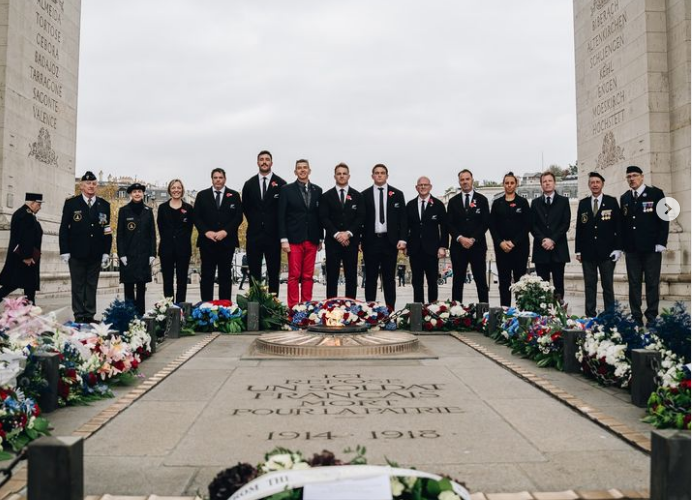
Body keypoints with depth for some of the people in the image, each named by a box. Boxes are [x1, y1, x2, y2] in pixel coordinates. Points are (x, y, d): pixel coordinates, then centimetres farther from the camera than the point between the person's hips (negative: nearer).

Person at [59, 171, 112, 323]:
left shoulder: (104, 205, 7)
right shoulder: (71, 203, 2)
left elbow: (107, 230, 6)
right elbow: (64, 229, 0)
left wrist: (106, 252, 1)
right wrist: (64, 251, -6)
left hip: (96, 254, 2)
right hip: (77, 253, -2)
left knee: (92, 285, 7)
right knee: (78, 285, 5)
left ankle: (90, 315, 13)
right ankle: (79, 316, 11)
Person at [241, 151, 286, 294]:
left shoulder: (281, 184, -1)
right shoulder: (249, 184, 9)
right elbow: (245, 207, 15)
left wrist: (278, 228, -1)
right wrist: (255, 222, 7)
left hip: (273, 234, -2)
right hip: (254, 234, 3)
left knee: (274, 272, 3)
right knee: (254, 272, 6)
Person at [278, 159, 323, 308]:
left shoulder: (317, 190, 11)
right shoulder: (286, 190, 2)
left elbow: (320, 216, 12)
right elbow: (281, 216, -1)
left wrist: (321, 238, 10)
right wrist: (284, 239, -8)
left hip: (312, 240, 3)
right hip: (294, 239, -3)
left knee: (308, 276, 6)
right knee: (294, 275, -3)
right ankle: (293, 307, 3)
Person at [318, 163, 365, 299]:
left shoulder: (357, 196, 9)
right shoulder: (326, 196, 8)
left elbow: (360, 217, 1)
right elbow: (323, 218, -1)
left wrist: (348, 233, -11)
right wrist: (336, 234, -12)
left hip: (351, 241, 1)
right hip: (332, 241, -1)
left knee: (351, 276, 2)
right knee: (332, 276, 1)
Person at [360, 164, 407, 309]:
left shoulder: (397, 194, 6)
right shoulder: (364, 195, 5)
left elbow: (402, 218, 4)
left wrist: (402, 239, -6)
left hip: (390, 241, 0)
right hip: (371, 241, 0)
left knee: (389, 277, 6)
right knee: (371, 277, 5)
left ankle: (390, 309, 10)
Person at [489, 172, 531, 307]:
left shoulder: (523, 202, 4)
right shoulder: (497, 203, 10)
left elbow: (527, 225, -2)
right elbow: (492, 226, 6)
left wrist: (513, 242, -10)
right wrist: (501, 242, -7)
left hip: (520, 247, -2)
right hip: (501, 247, 2)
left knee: (520, 280, 0)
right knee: (504, 281, 3)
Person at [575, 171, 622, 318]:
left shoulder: (612, 202, 3)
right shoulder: (583, 203, 9)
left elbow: (618, 226, 0)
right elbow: (579, 228, 8)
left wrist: (618, 248, -6)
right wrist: (578, 250, 4)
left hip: (607, 251, -2)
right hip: (588, 252, 2)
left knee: (607, 285, 3)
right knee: (589, 285, 4)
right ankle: (590, 315, 9)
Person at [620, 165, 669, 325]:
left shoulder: (656, 193, 1)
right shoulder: (624, 198, 12)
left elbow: (664, 219, -3)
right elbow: (623, 222, 11)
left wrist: (661, 243, -9)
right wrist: (622, 245, 5)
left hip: (651, 247, -3)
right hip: (631, 248, 3)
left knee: (652, 283, 1)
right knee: (634, 283, 3)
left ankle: (652, 317, 7)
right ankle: (636, 317, 8)